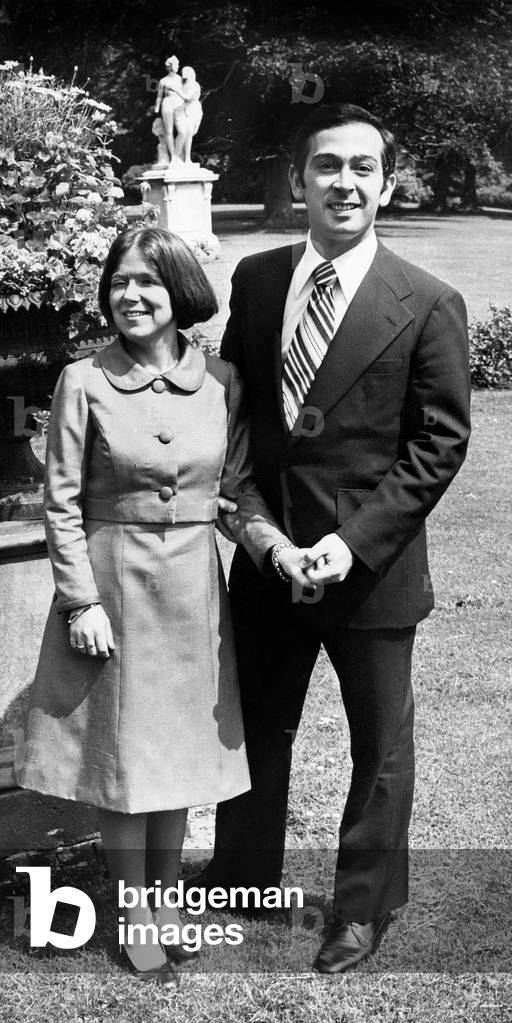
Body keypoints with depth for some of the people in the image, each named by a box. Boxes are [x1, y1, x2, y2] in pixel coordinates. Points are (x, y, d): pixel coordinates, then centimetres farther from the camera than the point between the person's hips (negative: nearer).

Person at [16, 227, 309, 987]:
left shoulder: (222, 382, 0)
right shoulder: (84, 383, -8)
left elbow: (239, 487, 5)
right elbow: (62, 504, -6)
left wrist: (277, 547, -12)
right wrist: (83, 600, -10)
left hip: (191, 588, 3)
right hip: (111, 583, -2)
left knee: (179, 745, 13)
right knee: (118, 749, 6)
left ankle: (167, 893, 32)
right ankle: (133, 910, 23)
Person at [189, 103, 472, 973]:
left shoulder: (428, 306, -12)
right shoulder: (255, 280, 1)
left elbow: (440, 441, -11)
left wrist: (357, 540, -18)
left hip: (371, 566, -4)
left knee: (380, 747, 13)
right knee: (256, 728, 20)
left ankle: (364, 907, 34)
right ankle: (242, 877, 41)